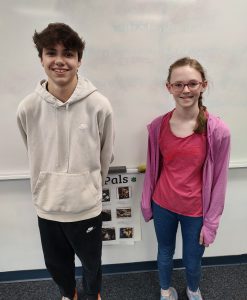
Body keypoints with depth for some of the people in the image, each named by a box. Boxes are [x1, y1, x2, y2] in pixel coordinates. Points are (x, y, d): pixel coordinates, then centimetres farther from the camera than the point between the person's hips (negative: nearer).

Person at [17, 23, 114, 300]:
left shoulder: (98, 105, -17)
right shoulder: (27, 108, -11)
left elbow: (105, 157, -3)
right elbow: (35, 155, 5)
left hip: (86, 205, -2)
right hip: (46, 205, 3)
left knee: (91, 262, 23)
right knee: (56, 263, 26)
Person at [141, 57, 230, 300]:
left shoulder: (218, 130, -17)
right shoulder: (158, 126, -10)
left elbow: (219, 179, -9)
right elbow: (152, 168, 0)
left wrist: (211, 221, -5)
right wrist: (146, 203, 7)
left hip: (195, 210, -1)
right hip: (162, 206, 2)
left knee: (192, 260, 21)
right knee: (165, 254, 24)